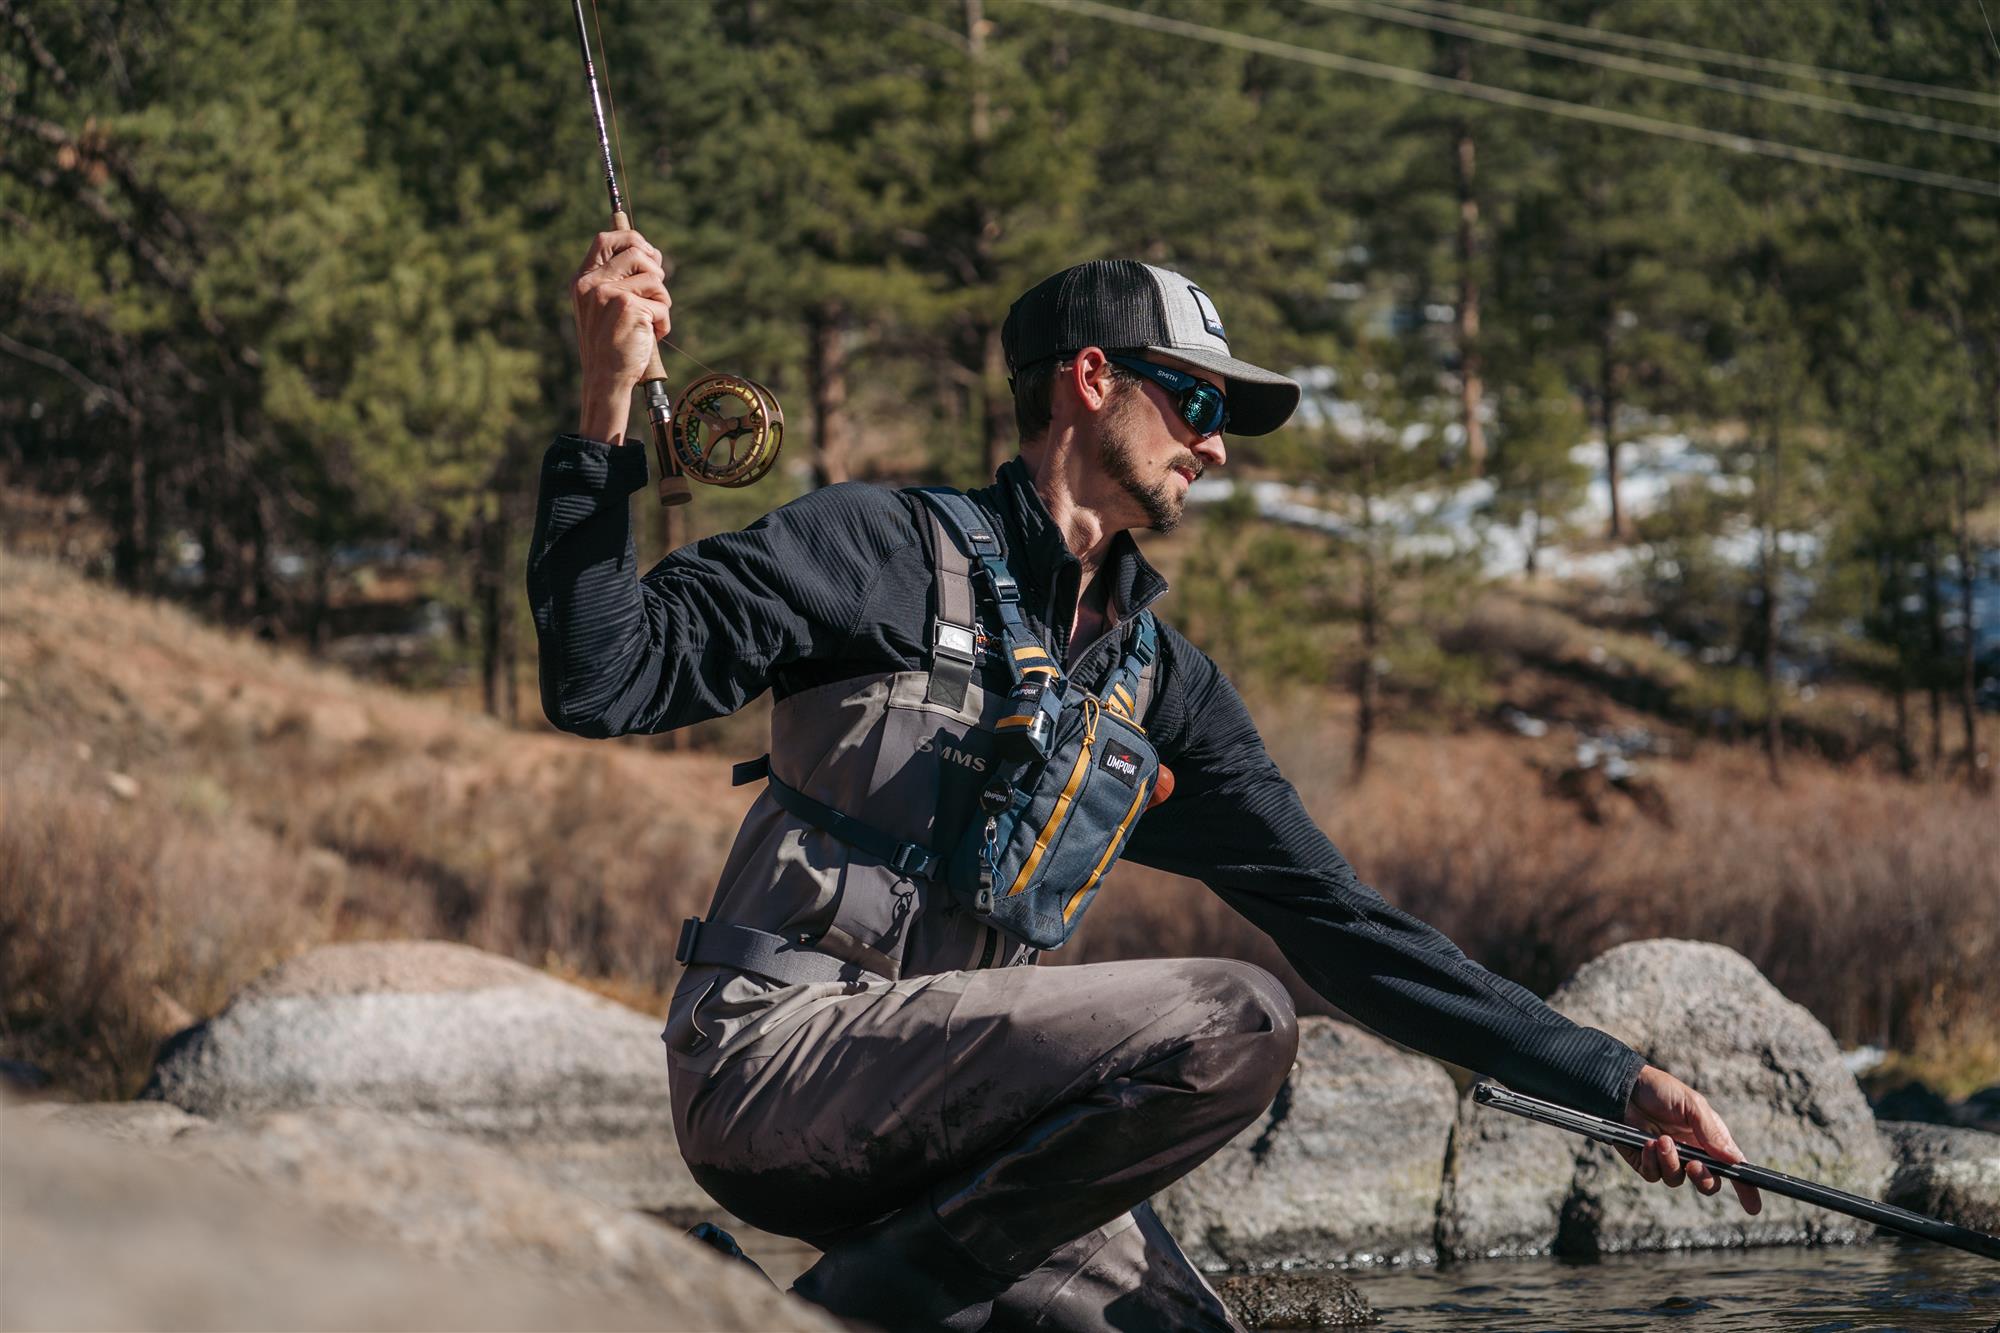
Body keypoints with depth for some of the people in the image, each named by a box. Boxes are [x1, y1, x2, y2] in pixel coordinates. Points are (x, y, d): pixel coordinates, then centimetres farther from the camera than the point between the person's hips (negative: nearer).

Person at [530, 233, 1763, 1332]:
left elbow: (1342, 925, 11)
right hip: (770, 1051, -7)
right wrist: (610, 406, -21)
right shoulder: (887, 553, -4)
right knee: (1234, 1022, -20)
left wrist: (1617, 1084, 5)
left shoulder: (1164, 686, 14)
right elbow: (605, 684, -11)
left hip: (920, 1117, 7)